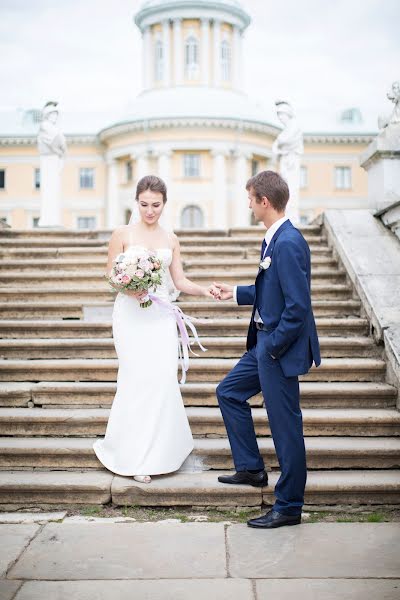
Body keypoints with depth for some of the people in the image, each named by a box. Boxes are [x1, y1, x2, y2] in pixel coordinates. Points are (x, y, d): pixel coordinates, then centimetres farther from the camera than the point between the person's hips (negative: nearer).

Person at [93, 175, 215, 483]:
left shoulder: (171, 239, 11)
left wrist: (204, 290, -9)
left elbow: (180, 280, 8)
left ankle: (159, 449, 15)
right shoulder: (123, 234, 0)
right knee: (138, 379, -7)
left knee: (164, 379, -3)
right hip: (131, 314, -3)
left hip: (161, 314, 3)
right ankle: (136, 456, 7)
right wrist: (130, 289, -19)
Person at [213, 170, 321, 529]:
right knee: (229, 393, 20)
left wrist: (272, 347, -18)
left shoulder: (288, 242, -21)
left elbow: (298, 305, -25)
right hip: (265, 343, 11)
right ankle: (251, 468, 30)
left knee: (285, 425, 1)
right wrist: (235, 293, 24)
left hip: (281, 347, -11)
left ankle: (289, 506, 15)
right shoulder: (276, 238, 9)